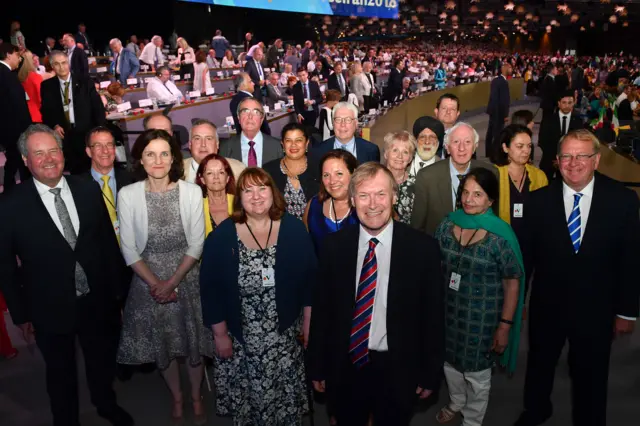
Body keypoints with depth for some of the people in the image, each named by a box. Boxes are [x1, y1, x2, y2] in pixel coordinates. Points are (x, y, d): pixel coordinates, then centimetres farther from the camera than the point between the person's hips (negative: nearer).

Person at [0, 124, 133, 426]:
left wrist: (116, 288, 2)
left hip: (98, 302, 3)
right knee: (61, 374, 19)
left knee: (103, 362, 24)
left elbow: (109, 242, 1)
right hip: (50, 310, -2)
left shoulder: (88, 190, -6)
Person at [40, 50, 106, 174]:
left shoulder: (84, 82, 0)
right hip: (63, 134, 1)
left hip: (86, 132, -1)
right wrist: (54, 125, -8)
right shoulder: (47, 86, 4)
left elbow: (98, 106, 0)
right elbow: (45, 111, 11)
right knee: (74, 170, 5)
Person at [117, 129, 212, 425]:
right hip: (148, 282, 1)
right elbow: (129, 249, -6)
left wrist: (172, 282, -12)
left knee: (193, 341, 12)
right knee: (160, 344, 15)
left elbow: (196, 245, -7)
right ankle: (176, 397, 40)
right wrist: (155, 283, -11)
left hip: (187, 278, 0)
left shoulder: (191, 192, -9)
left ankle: (196, 397, 38)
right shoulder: (127, 195, -9)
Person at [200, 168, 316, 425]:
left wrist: (308, 323, 2)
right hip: (241, 338, 0)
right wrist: (220, 334, -4)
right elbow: (210, 288, -5)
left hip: (286, 335, 1)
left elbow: (310, 279, 1)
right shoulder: (222, 236, -8)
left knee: (285, 395, 14)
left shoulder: (294, 229, -5)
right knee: (246, 395, 16)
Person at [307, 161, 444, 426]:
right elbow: (322, 309, -1)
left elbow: (433, 315, -5)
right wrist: (317, 368, 3)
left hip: (398, 370, -1)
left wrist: (431, 374, -1)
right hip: (345, 368, 2)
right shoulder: (333, 246, -7)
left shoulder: (423, 248, -12)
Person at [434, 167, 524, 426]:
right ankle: (456, 404, 53)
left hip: (482, 319, -4)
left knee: (477, 375, 16)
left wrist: (505, 326, -13)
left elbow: (512, 283, -13)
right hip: (447, 313, 4)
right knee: (450, 364, 24)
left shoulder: (500, 236, -18)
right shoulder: (446, 226, -6)